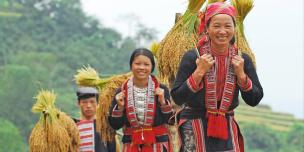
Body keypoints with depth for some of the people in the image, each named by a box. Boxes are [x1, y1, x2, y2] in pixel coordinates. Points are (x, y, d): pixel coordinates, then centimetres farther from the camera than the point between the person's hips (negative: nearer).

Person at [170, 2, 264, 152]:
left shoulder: (242, 60, 1)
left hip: (227, 128, 3)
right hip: (195, 128, -3)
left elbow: (254, 100, 2)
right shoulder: (192, 57, -9)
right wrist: (200, 71, -21)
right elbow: (177, 98, -13)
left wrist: (241, 74, -11)